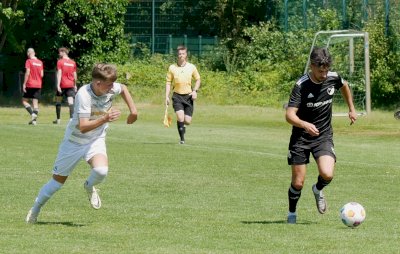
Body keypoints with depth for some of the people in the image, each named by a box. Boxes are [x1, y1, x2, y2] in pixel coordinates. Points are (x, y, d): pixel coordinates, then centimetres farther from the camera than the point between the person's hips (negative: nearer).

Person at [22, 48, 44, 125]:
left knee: (24, 101, 4)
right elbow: (41, 75, 9)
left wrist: (24, 84, -11)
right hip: (38, 85, 5)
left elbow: (27, 72, -14)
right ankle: (34, 120, -2)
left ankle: (32, 114, -16)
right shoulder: (40, 62, 9)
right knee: (35, 103, 5)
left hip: (30, 85, -5)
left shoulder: (28, 61, -7)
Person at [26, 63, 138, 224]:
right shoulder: (84, 95, -31)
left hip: (96, 140, 3)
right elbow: (83, 127, -36)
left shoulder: (112, 88, -15)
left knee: (101, 170, -27)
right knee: (58, 180, 8)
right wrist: (105, 119, -46)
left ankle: (90, 187, 9)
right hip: (75, 140, -3)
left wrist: (133, 111, 9)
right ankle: (36, 209, 31)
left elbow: (123, 89, 12)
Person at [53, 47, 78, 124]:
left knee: (58, 101, 13)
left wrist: (58, 84, -15)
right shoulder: (73, 62, 9)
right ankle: (72, 118, -19)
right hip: (70, 85, 3)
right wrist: (75, 85, 22)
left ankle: (58, 119, 16)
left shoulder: (60, 62, -4)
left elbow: (59, 73, -12)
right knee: (70, 102, -5)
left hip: (62, 84, -3)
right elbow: (75, 75, 13)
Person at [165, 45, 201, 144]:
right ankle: (182, 139, -5)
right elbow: (168, 82, 5)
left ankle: (182, 123, 35)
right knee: (180, 118, -19)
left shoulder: (191, 67, 2)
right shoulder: (172, 68, 0)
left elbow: (198, 79, 13)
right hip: (177, 96, -1)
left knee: (187, 121, -1)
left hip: (188, 96, 1)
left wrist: (195, 91, -3)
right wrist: (167, 96, -2)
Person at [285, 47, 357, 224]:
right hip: (301, 137, -2)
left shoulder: (333, 78, -8)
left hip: (324, 136, 2)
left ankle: (318, 190, 14)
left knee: (327, 175, -21)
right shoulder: (301, 85, -20)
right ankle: (292, 213, 28)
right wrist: (305, 125, -45)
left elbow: (344, 86, 19)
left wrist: (351, 109, 23)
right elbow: (290, 115, -27)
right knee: (298, 183, 0)